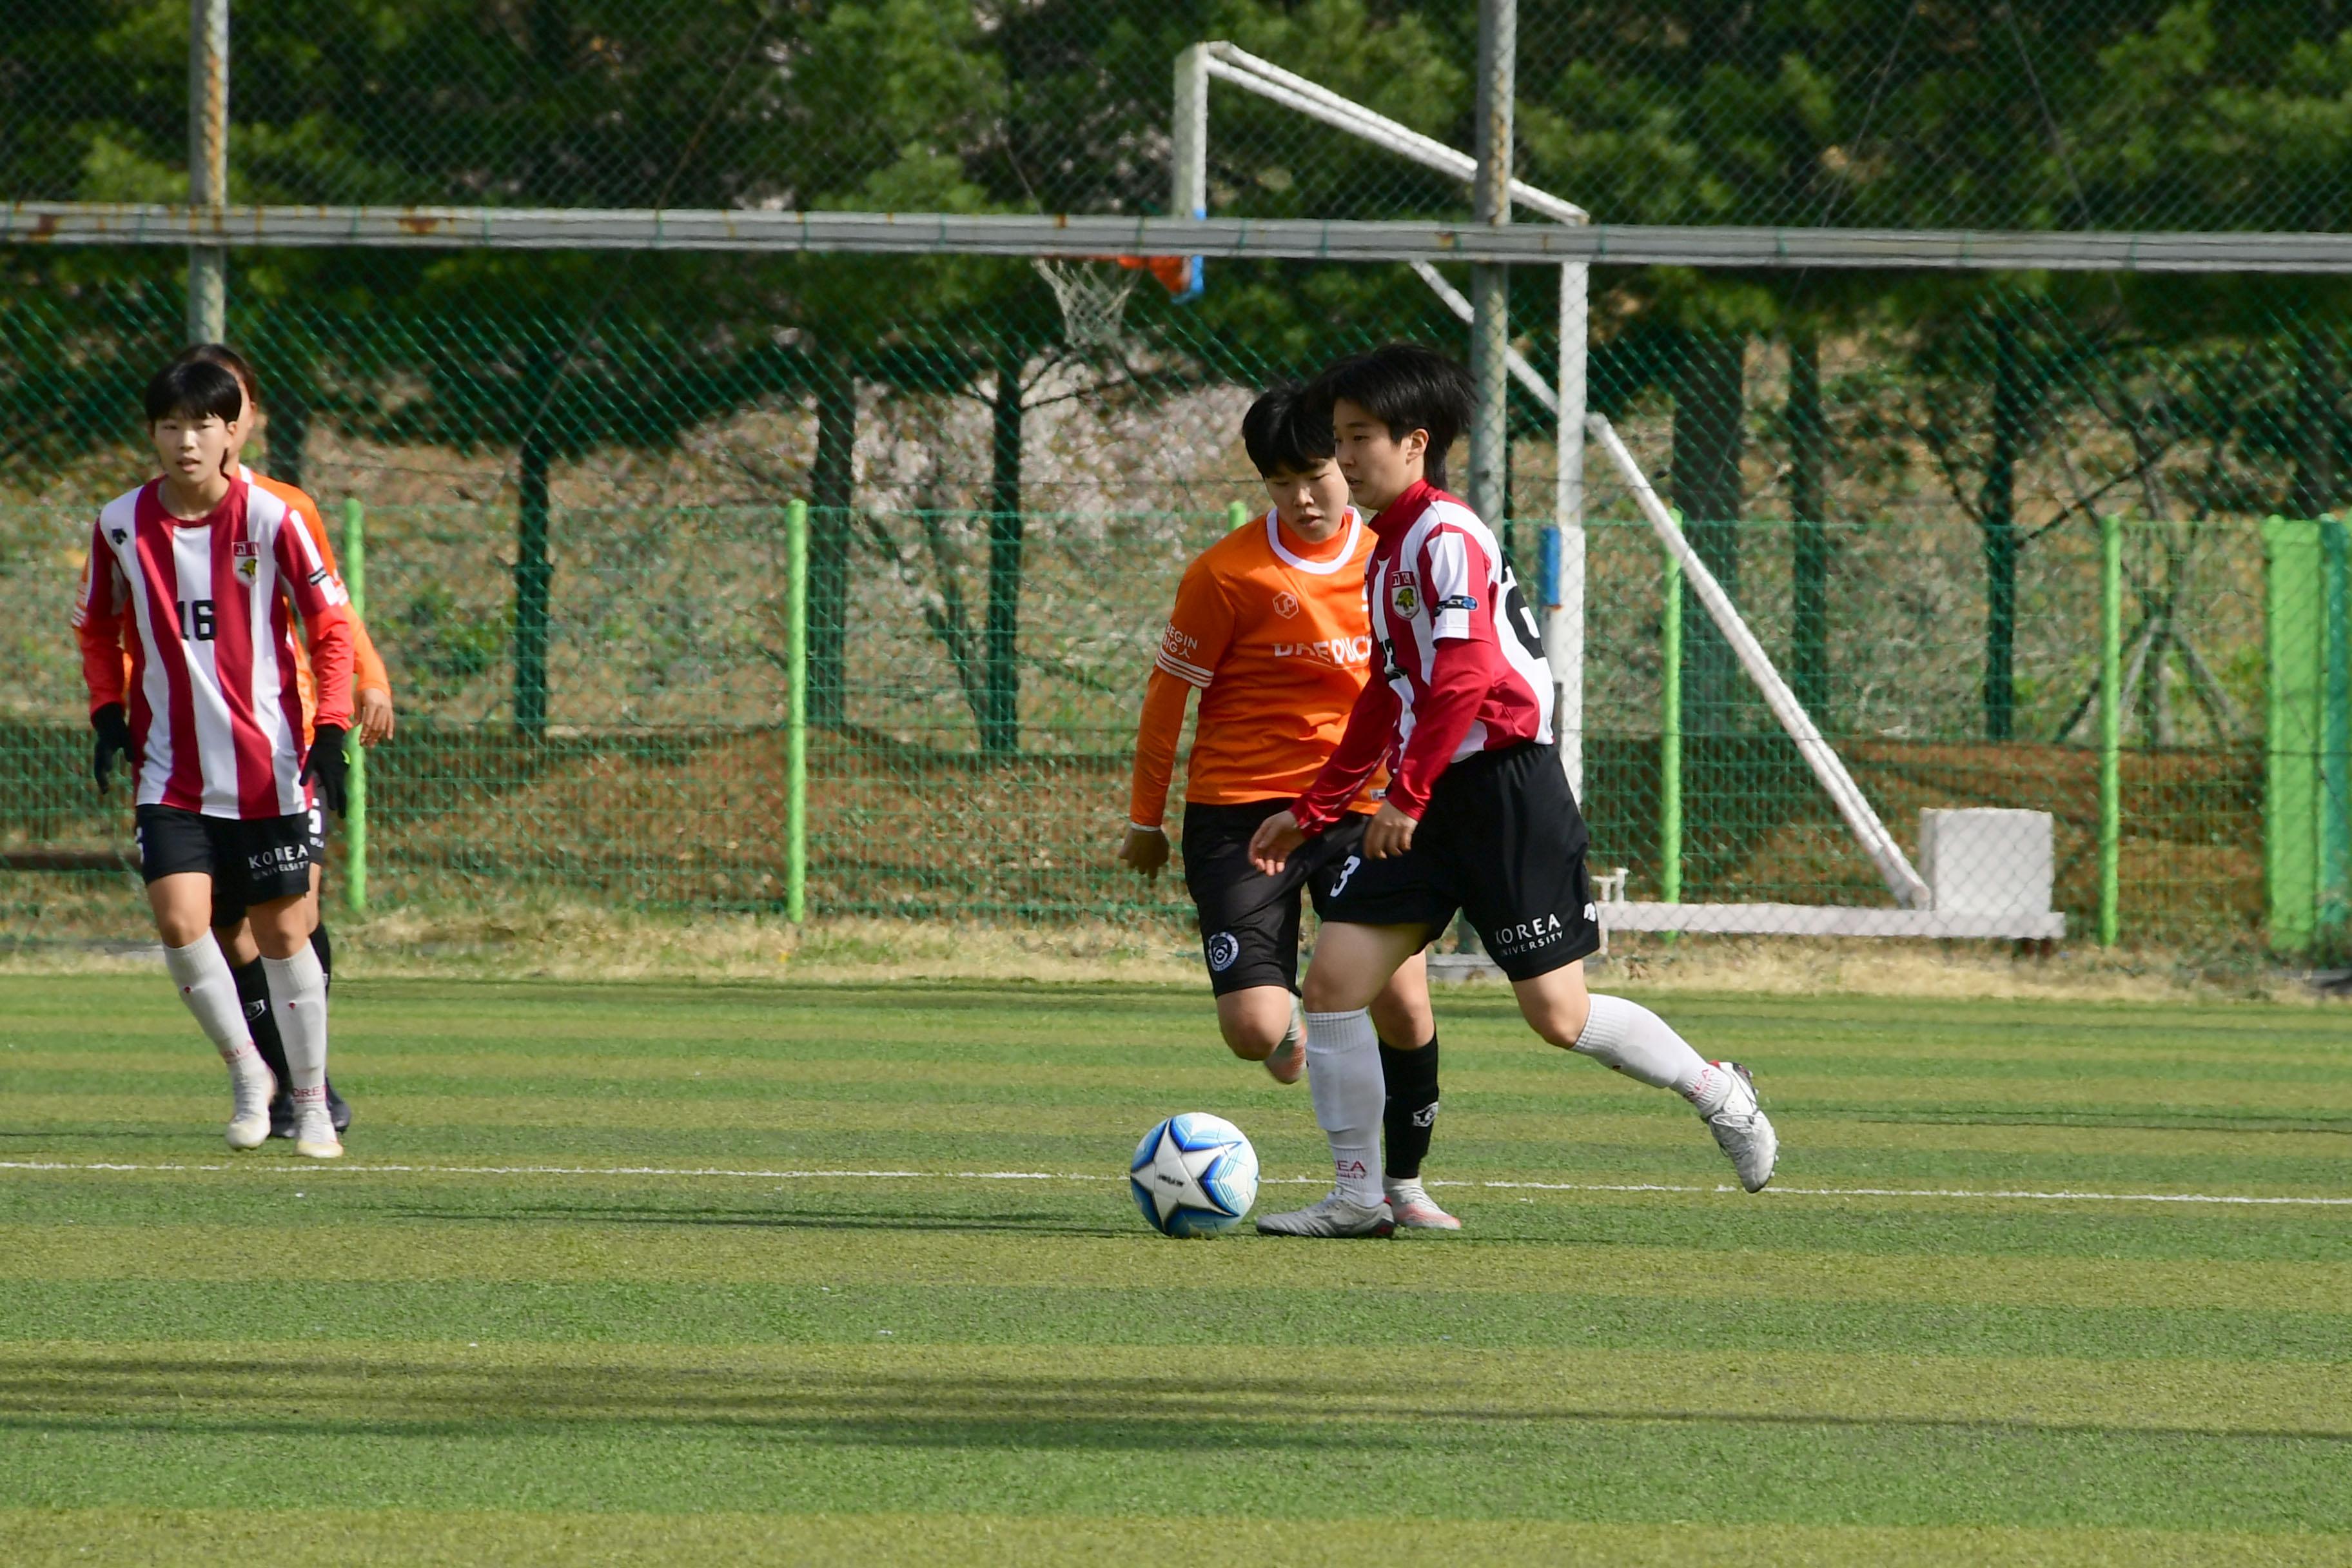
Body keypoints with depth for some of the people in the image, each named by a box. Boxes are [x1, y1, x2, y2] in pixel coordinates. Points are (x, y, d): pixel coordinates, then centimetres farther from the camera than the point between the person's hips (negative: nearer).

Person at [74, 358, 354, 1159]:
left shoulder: (269, 520, -8)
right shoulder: (121, 524, 0)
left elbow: (330, 627, -1)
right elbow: (97, 626, 16)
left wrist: (330, 733, -10)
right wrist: (108, 713, 2)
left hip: (269, 768, -2)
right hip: (170, 772, 2)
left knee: (283, 933, 4)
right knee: (179, 919, -15)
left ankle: (311, 1103, 20)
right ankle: (246, 1070, 7)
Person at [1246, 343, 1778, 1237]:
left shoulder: (1446, 537, -13)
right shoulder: (1387, 551, 17)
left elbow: (1465, 676, -24)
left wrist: (1408, 795, -24)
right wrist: (1313, 813, 26)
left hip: (1502, 786, -9)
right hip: (1426, 798, 9)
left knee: (1557, 1014, -6)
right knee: (1333, 979, -3)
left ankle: (1717, 1094, 17)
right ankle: (1356, 1198, 1)